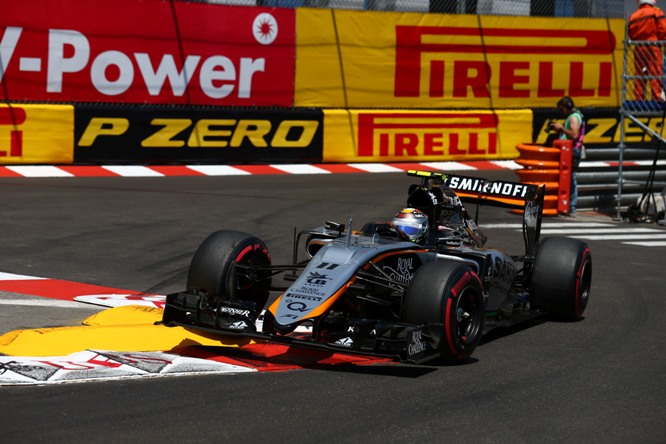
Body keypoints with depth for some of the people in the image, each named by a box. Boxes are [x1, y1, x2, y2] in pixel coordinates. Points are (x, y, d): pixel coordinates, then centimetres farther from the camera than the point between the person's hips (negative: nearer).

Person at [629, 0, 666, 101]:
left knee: (639, 75, 7)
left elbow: (631, 35, 10)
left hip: (638, 49, 4)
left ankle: (638, 99, 7)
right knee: (655, 74, -6)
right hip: (653, 47, -4)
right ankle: (657, 97, -13)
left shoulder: (633, 16, 11)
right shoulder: (656, 12, -1)